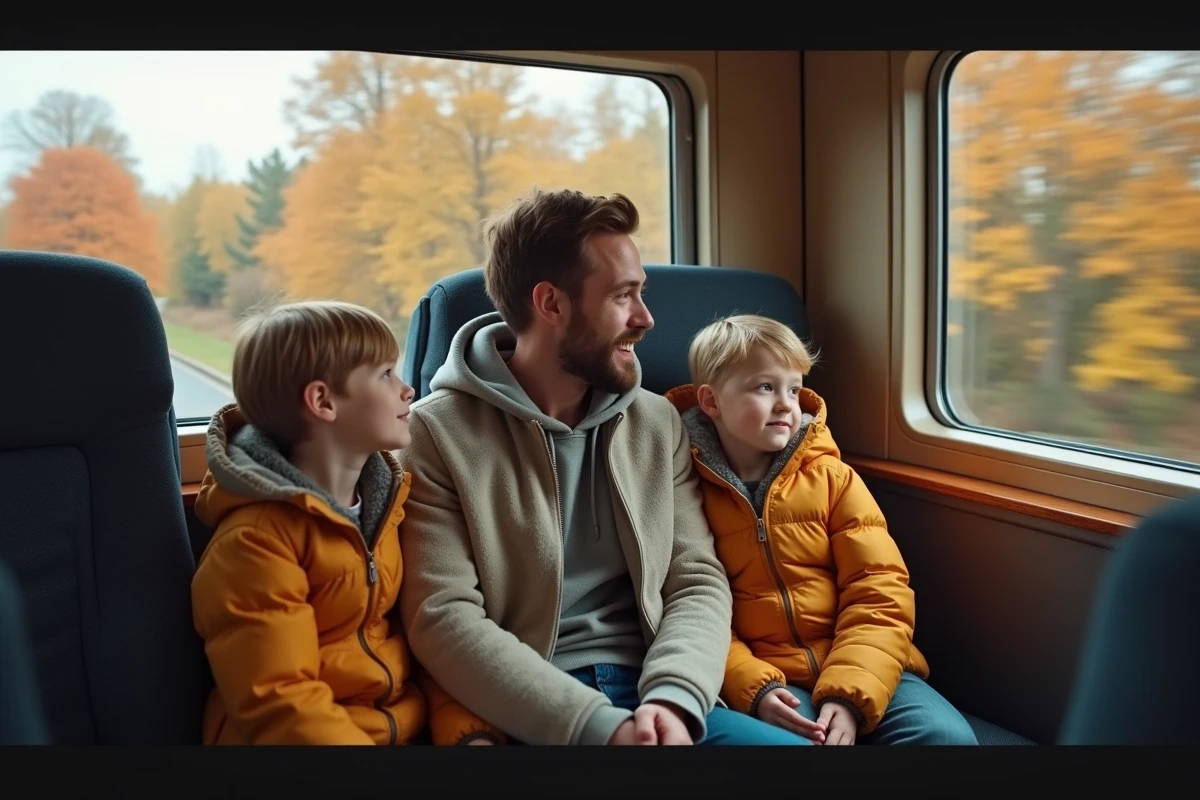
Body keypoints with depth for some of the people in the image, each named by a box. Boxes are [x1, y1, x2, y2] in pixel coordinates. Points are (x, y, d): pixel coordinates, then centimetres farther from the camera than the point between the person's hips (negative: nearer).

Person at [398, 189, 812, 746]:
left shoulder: (658, 423, 10)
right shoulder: (437, 434, -4)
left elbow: (698, 580, 6)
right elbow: (442, 617, -11)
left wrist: (673, 697, -13)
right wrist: (597, 724, -18)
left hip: (652, 698, 5)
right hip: (530, 716, -4)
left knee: (794, 741, -17)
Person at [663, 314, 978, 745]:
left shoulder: (832, 478, 6)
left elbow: (879, 592, 0)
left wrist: (848, 695, -13)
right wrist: (754, 689, -18)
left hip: (859, 673, 3)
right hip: (765, 682, -2)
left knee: (948, 735, -21)